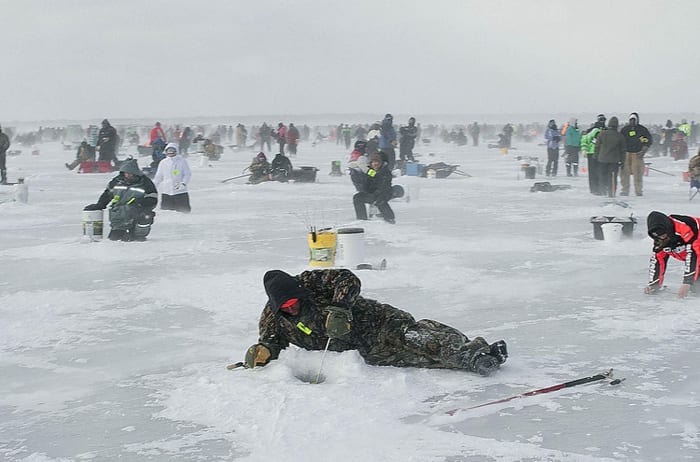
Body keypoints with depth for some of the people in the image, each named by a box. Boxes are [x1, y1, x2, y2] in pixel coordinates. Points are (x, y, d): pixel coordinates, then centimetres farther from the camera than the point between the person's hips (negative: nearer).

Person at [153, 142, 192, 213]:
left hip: (180, 192, -2)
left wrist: (183, 183, -16)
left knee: (184, 211, -3)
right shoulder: (163, 163, 11)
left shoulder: (182, 161, 2)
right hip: (166, 193, 2)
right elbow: (158, 177, 19)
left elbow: (188, 174, -1)